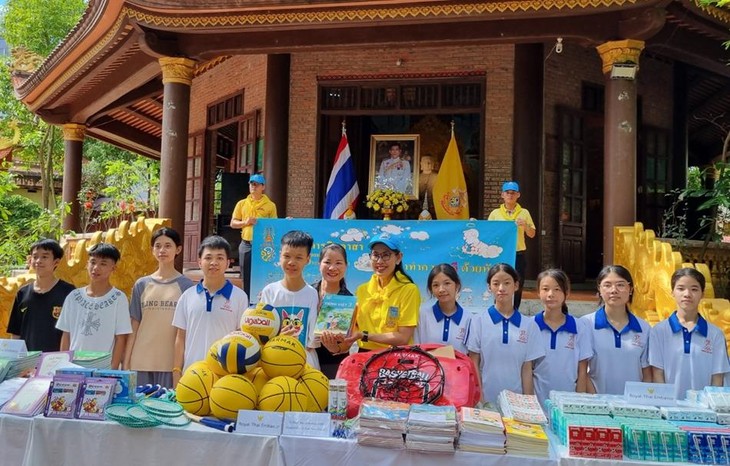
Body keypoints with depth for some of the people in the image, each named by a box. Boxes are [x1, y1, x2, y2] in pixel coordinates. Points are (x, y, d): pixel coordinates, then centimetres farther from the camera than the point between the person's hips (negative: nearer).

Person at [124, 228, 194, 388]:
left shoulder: (186, 285, 1)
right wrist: (126, 363, 5)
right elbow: (133, 327, 8)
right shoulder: (141, 284, 7)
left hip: (172, 362, -2)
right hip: (141, 361, 2)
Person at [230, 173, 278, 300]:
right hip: (246, 245, 2)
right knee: (246, 277, 7)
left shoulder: (270, 205, 4)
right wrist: (245, 222, -7)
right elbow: (233, 223, 10)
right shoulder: (242, 204, 10)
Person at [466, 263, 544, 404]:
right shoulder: (478, 321, -3)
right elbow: (474, 364, -1)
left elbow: (527, 368, 3)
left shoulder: (529, 325, 2)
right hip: (486, 399, -1)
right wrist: (479, 398, -6)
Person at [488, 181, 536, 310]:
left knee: (517, 287, 5)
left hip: (518, 254, 1)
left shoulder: (524, 213, 8)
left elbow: (532, 235, 9)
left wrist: (525, 225, -9)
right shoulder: (495, 213, 6)